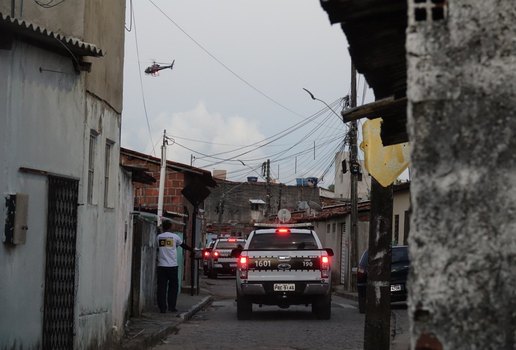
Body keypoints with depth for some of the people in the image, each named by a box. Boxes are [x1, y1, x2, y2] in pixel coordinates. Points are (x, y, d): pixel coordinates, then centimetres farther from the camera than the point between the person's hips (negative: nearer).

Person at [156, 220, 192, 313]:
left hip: (161, 266, 1)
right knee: (173, 286, 10)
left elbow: (156, 248, 12)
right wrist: (192, 250, 33)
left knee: (162, 287, 3)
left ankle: (162, 308, 0)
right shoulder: (175, 236, 1)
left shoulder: (159, 237, 3)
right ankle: (171, 306, 7)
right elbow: (183, 245, 16)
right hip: (172, 265, -1)